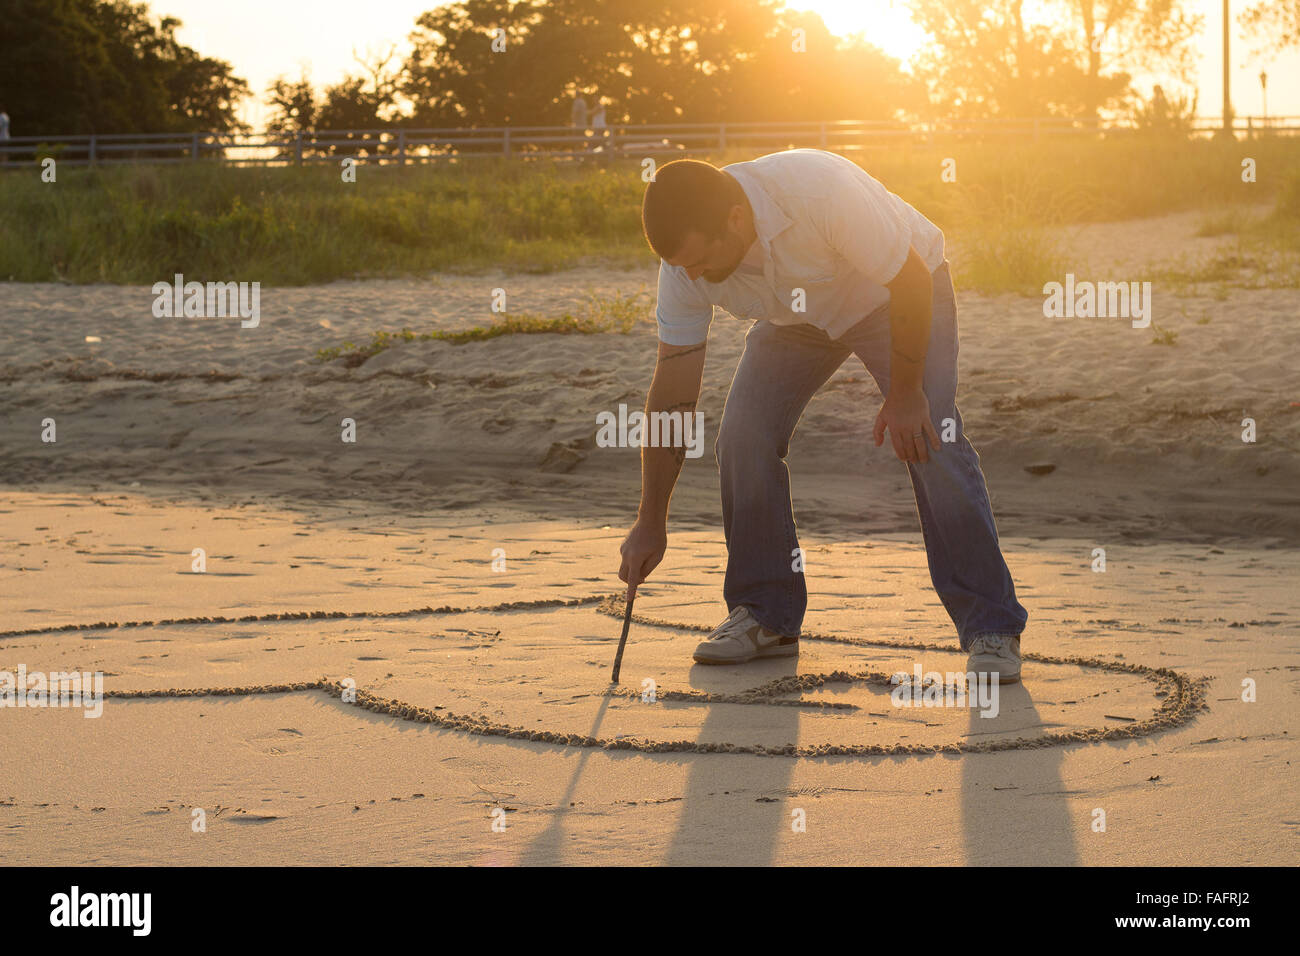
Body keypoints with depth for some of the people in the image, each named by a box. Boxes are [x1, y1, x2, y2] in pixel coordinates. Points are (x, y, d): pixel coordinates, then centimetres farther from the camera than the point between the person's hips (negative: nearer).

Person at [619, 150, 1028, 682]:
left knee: (931, 441, -20)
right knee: (743, 436, -13)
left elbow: (910, 279, -28)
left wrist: (905, 394, -23)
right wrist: (651, 524, -17)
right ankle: (765, 616, 3)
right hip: (795, 315, 4)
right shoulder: (687, 252, -25)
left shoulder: (820, 191, -42)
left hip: (895, 294, -4)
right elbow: (672, 393, -18)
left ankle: (991, 628, -12)